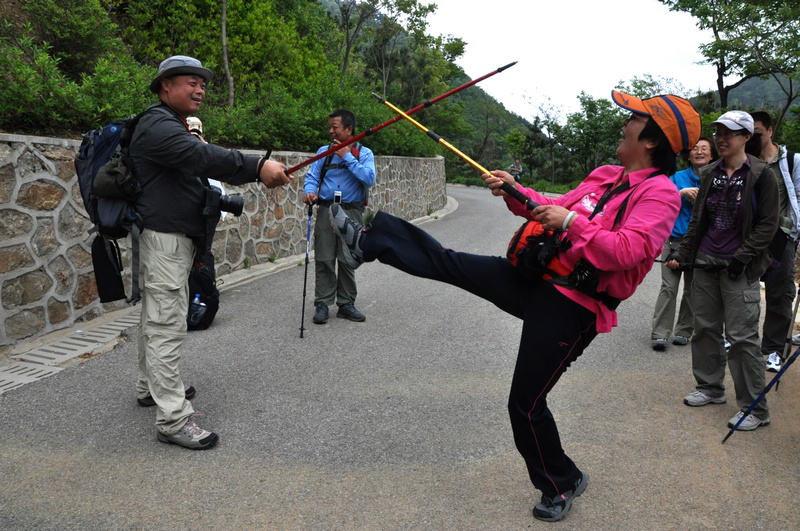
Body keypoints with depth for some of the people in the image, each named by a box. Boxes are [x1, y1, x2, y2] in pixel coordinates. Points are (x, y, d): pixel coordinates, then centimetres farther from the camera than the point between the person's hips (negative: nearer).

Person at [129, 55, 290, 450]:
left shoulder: (175, 127, 23)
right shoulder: (157, 125, -14)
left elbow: (204, 164, 16)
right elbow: (203, 156, -30)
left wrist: (258, 174, 2)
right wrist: (258, 166, -38)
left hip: (177, 238, 11)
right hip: (163, 237, -11)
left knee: (156, 318, 20)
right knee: (167, 325, -10)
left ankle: (151, 386, 35)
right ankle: (173, 419, -7)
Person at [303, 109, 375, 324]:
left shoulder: (364, 153, 4)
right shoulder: (323, 151, 12)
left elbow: (369, 179, -12)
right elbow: (312, 176, 7)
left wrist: (347, 156, -11)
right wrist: (310, 192, -15)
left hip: (352, 212, -1)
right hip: (326, 210, 2)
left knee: (348, 260, 3)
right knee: (324, 259, -2)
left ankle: (346, 304, 15)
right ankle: (322, 304, 5)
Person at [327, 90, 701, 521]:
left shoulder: (660, 194, -12)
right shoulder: (605, 176, 13)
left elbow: (624, 252, -25)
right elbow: (555, 210, 21)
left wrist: (571, 221, -21)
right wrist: (515, 192, 7)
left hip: (570, 308, -7)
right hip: (538, 277, 8)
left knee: (526, 403, 0)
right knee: (448, 263, 3)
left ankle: (562, 483, 25)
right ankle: (367, 242, 17)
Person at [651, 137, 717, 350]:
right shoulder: (677, 177, 6)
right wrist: (682, 192, -15)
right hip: (675, 239, -1)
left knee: (693, 289, 7)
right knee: (668, 287, -7)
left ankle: (683, 332, 19)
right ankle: (660, 334, -6)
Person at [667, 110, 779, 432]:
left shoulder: (761, 175, -5)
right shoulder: (709, 174, 11)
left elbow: (768, 224, -7)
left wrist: (741, 258, -14)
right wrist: (682, 252, 9)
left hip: (739, 268, -6)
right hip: (706, 262, 6)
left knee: (742, 336, -5)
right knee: (705, 328, 12)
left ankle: (755, 408, 6)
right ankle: (711, 388, 28)